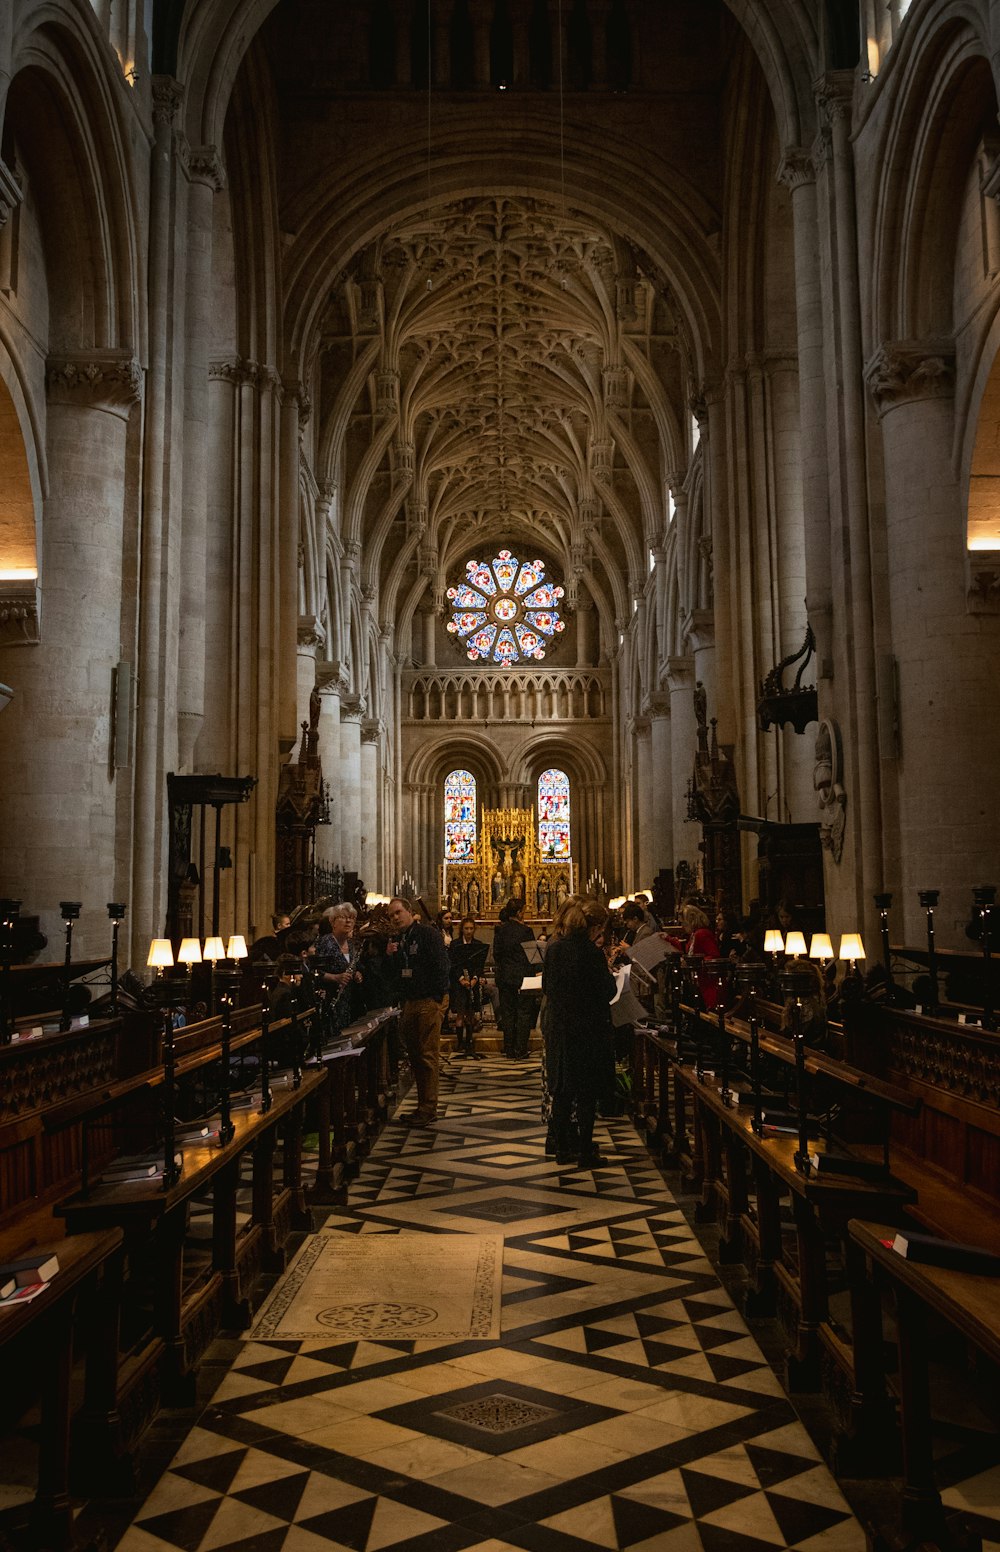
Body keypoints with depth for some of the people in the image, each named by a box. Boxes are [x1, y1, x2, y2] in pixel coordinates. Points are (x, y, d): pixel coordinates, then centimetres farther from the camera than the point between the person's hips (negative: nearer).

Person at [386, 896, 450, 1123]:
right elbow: (395, 974, 21)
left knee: (428, 1055, -5)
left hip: (429, 1002, -8)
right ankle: (423, 1105, 20)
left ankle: (428, 1109, 0)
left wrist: (437, 998, -17)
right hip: (408, 1003, 8)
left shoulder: (428, 934, -7)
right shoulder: (398, 940, 16)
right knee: (414, 1055, 11)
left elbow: (440, 966, -14)